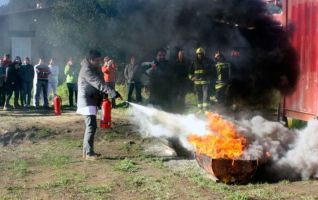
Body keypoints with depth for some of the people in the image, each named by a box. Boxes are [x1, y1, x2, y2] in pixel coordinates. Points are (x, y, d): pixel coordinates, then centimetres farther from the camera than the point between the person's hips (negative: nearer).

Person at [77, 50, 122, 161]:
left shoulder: (95, 68, 11)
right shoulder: (87, 70, -19)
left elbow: (100, 82, 10)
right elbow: (99, 84, -29)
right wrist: (113, 93, -35)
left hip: (92, 101, 10)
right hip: (86, 101, -10)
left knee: (90, 126, 14)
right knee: (91, 126, -14)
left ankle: (86, 151, 22)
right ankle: (89, 153, -12)